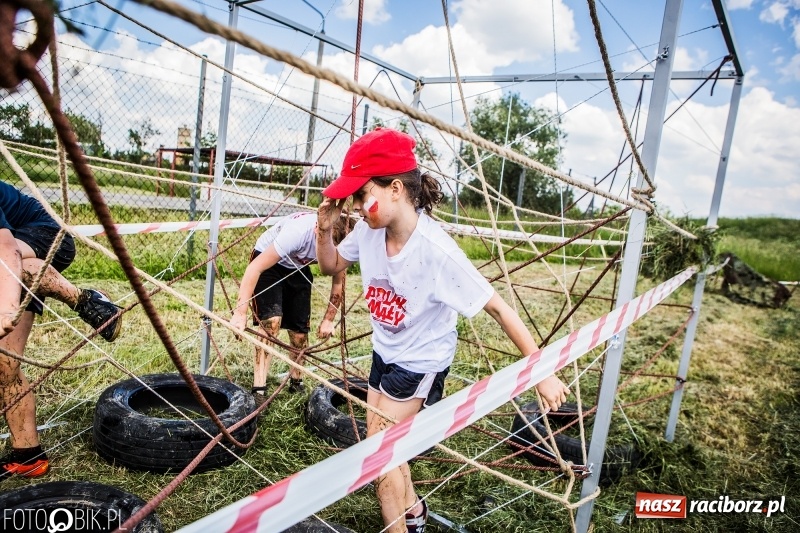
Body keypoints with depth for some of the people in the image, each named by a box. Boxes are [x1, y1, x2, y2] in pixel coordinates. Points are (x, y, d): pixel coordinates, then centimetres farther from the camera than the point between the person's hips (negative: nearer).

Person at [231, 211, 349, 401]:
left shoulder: (340, 243, -24)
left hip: (298, 268, 5)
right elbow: (254, 268, -38)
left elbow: (339, 282, -6)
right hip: (268, 261, -4)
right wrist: (240, 313, -41)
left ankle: (296, 383, 23)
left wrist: (328, 319, -8)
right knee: (272, 321, -22)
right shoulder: (298, 232, -40)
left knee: (300, 329, 1)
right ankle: (259, 390, -15)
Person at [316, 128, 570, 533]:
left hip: (421, 360, -6)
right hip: (384, 350, 6)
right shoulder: (368, 230, -17)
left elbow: (498, 309, -28)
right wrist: (324, 229, -17)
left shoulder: (436, 251, -33)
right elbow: (331, 267, 3)